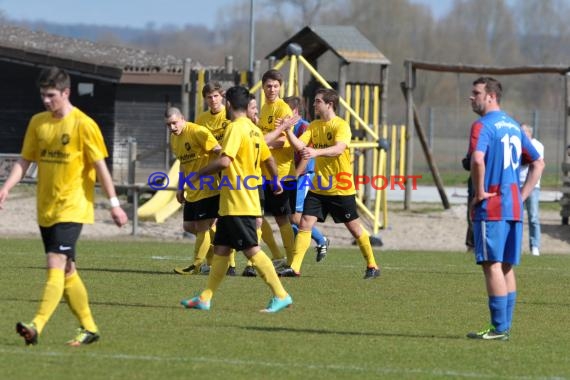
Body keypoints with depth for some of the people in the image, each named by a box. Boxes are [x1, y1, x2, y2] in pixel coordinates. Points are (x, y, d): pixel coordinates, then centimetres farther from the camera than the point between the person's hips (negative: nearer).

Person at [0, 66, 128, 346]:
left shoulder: (83, 124, -9)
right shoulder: (38, 122, 8)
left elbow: (100, 165, -7)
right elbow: (25, 160, 11)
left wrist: (113, 203, -7)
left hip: (72, 207, -7)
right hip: (46, 208, 7)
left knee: (56, 264, -18)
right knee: (67, 270, 11)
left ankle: (37, 326, -29)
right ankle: (89, 328, 21)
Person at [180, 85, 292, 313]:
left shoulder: (236, 128, -16)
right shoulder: (254, 130, 12)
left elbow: (225, 161, -26)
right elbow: (268, 159, 22)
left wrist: (202, 172, -11)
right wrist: (276, 182, 39)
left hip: (237, 204, -9)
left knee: (252, 250, -8)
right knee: (221, 249, 11)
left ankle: (281, 296, -8)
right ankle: (205, 299, 14)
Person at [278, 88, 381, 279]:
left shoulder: (341, 126, -13)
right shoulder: (314, 126, 7)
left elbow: (339, 149, -30)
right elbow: (300, 145, -2)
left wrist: (316, 152, -45)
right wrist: (288, 130, -18)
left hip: (341, 188, -5)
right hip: (318, 187, 5)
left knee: (354, 228, 6)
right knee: (305, 224, -6)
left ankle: (372, 265, 21)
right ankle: (294, 267, -6)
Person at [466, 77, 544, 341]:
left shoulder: (483, 126, -10)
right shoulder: (513, 126, 16)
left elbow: (477, 160, -29)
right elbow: (538, 163, 23)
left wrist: (479, 192, -16)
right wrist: (523, 196, 16)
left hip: (491, 208, -8)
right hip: (514, 207, 8)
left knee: (492, 265, -7)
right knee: (506, 266, 11)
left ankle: (499, 328, -9)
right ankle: (505, 326, 14)